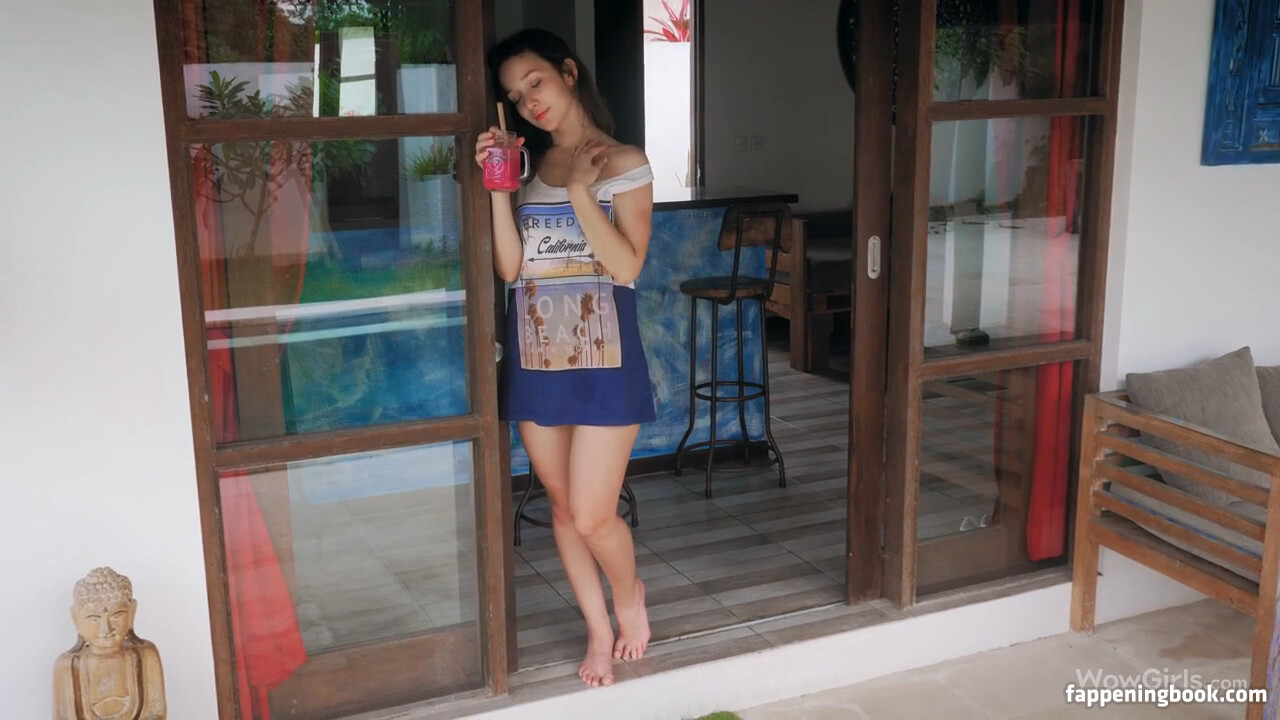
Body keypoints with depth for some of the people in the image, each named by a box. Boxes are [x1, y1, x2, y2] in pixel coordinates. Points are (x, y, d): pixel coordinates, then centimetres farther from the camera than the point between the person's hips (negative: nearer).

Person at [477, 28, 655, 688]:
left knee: (592, 516, -6)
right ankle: (600, 631, 29)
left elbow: (626, 267, -12)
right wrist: (497, 188, -9)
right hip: (535, 356, 5)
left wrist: (580, 190, -15)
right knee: (563, 507, 12)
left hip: (602, 355, -4)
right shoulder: (525, 167, 9)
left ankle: (629, 594, 26)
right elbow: (509, 268, -1)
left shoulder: (623, 163, -2)